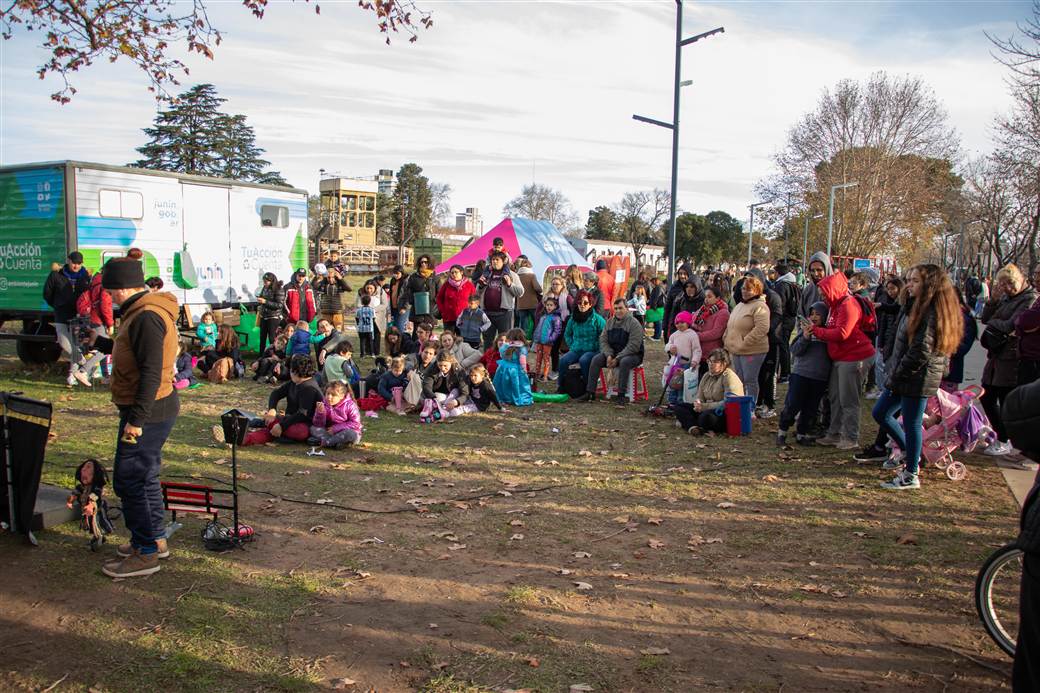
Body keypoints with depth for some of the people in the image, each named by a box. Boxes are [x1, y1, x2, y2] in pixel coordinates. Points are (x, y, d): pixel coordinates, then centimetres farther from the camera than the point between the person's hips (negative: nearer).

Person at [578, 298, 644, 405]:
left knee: (624, 362, -37)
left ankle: (621, 395, -30)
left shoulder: (634, 323, -11)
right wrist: (609, 355, -13)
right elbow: (603, 340, 5)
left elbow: (633, 346, -19)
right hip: (613, 353, 5)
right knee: (596, 359, -16)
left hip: (633, 355, -5)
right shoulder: (610, 322, 8)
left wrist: (617, 358, -22)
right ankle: (590, 393, -15)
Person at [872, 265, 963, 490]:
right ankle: (908, 452, 33)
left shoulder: (930, 312, -18)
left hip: (918, 378, -10)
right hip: (904, 376, 10)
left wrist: (898, 374, -14)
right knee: (880, 413, 17)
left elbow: (921, 351, -23)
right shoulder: (915, 307, 13)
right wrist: (894, 373, 11)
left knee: (912, 424, 0)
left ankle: (910, 476, 12)